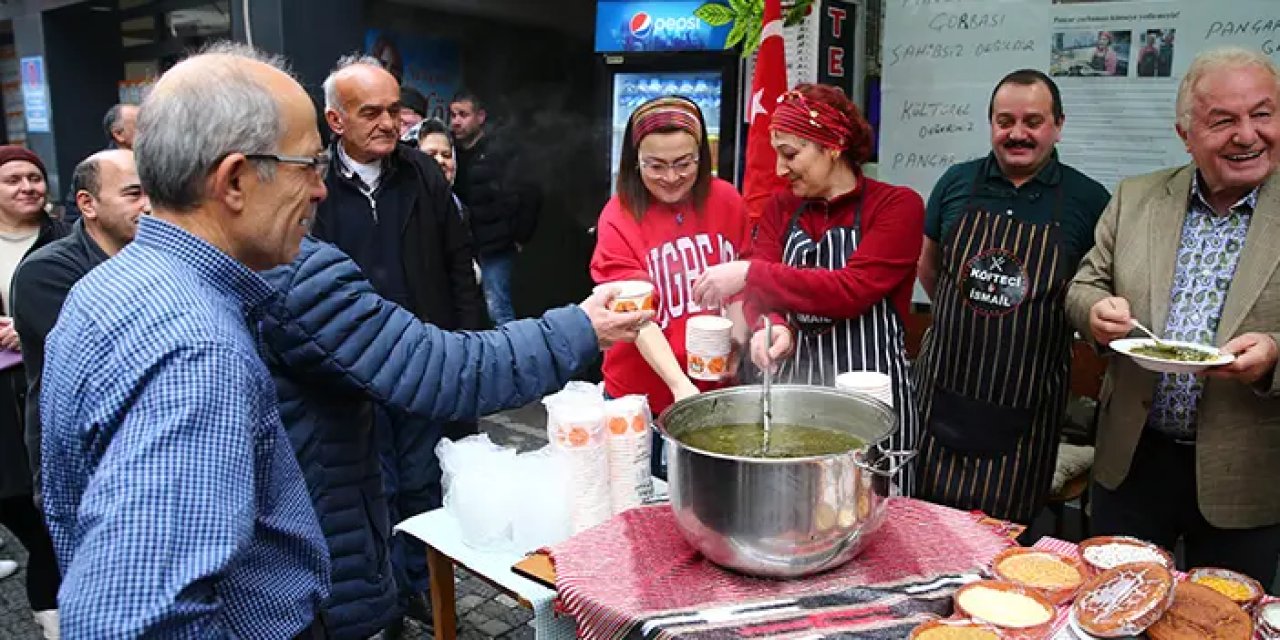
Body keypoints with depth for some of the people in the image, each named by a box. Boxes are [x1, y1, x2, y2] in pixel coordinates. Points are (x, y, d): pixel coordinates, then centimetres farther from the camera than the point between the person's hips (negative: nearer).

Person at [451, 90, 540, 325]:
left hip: (494, 248, -6)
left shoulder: (500, 153, -10)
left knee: (498, 309, -4)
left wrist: (519, 238, -11)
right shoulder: (455, 154, 10)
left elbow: (529, 195, -15)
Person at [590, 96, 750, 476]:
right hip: (644, 398, -3)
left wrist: (737, 343, -6)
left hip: (717, 390, 3)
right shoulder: (619, 218, -12)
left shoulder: (726, 201, -2)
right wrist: (680, 384, -32)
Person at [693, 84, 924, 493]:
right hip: (791, 385, 4)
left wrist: (750, 272, -19)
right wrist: (771, 325, -22)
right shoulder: (780, 208, 10)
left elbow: (853, 291, -19)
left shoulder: (897, 205, -7)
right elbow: (764, 289, 1)